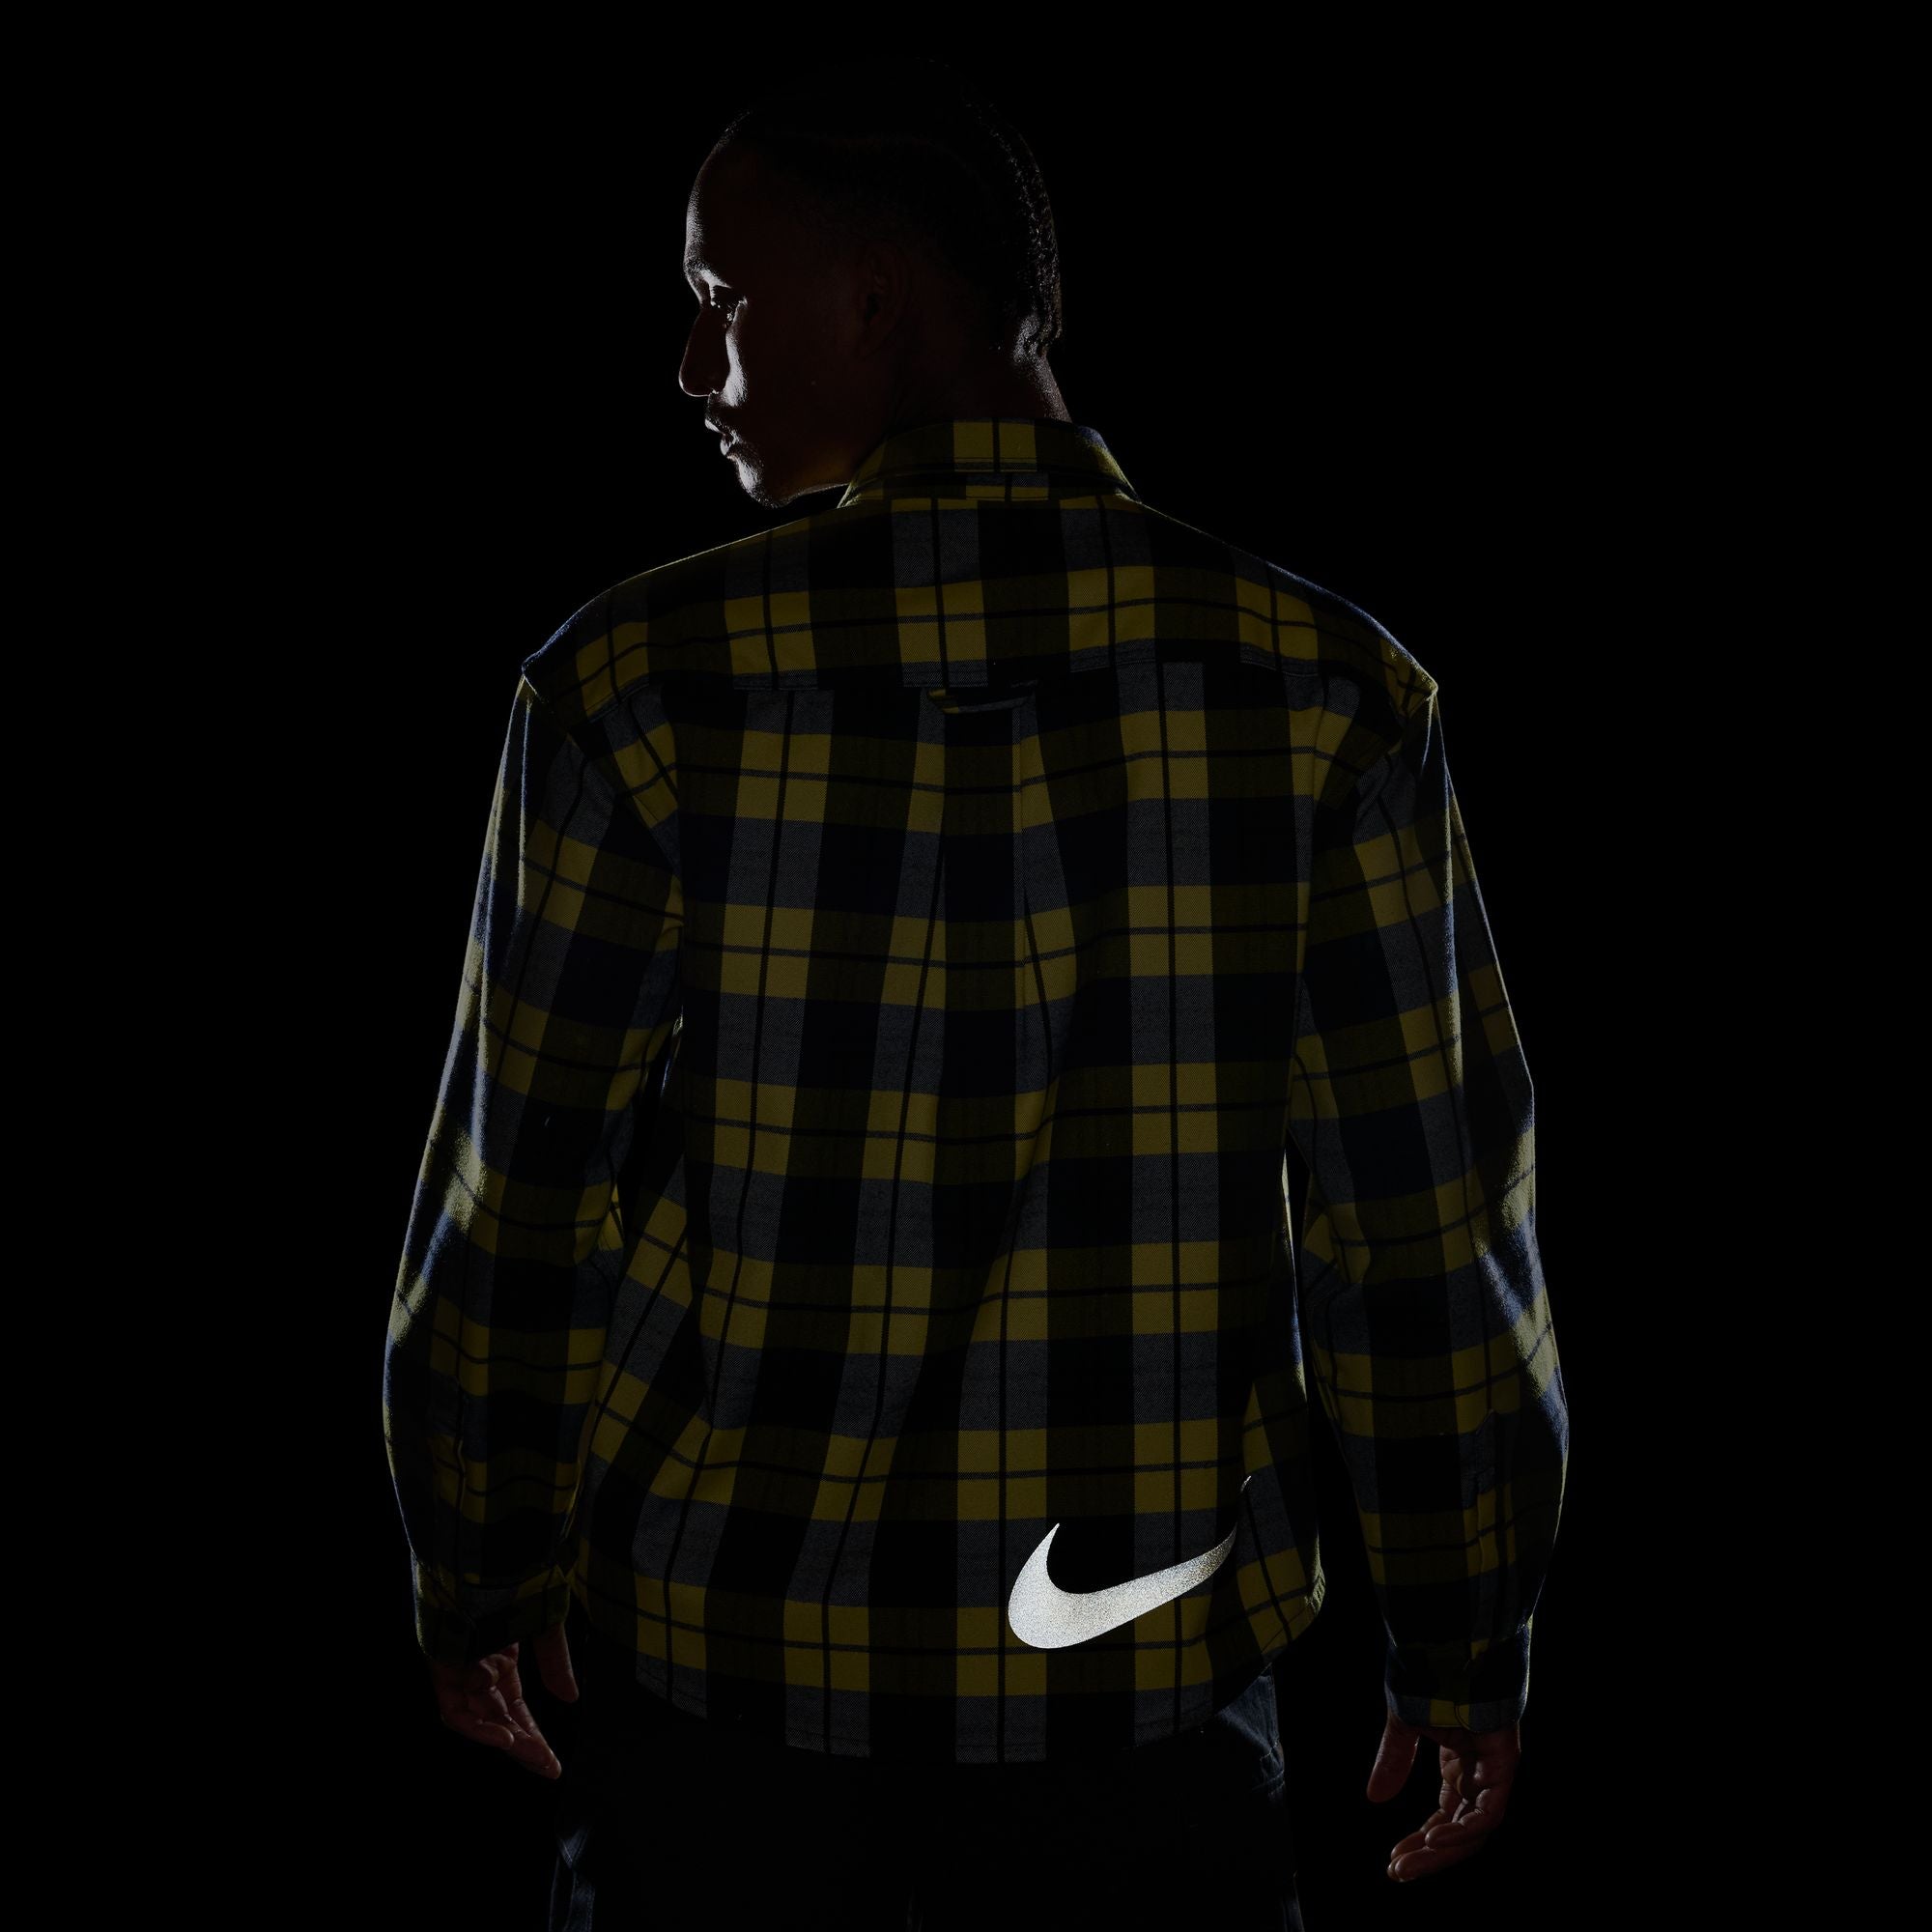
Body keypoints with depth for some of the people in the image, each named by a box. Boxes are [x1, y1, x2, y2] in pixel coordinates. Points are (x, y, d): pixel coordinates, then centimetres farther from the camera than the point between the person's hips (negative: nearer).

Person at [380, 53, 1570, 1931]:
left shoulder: (653, 682, -12)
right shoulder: (1318, 684, -9)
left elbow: (524, 1190, -5)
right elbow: (1429, 1221, -6)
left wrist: (478, 1572, 10)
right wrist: (1464, 1646, 6)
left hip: (724, 1653, 0)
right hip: (1143, 1680, 1)